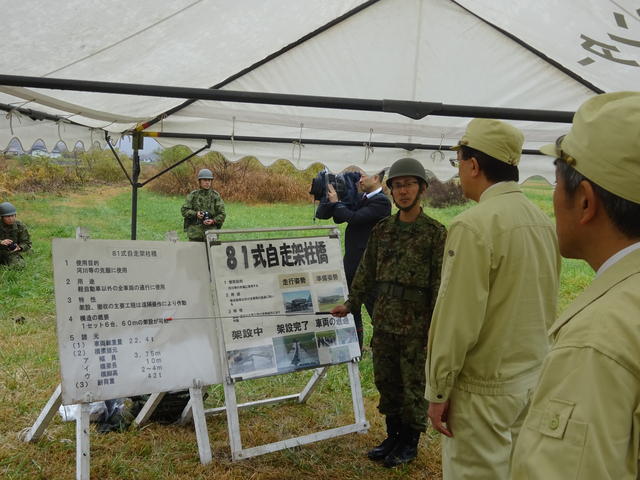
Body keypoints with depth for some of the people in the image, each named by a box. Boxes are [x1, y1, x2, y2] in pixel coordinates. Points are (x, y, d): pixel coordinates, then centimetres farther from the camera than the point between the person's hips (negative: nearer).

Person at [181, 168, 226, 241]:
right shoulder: (193, 195, 4)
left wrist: (213, 221, -16)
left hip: (211, 233, 0)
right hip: (195, 232, 0)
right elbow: (184, 210, 3)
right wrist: (195, 214, -15)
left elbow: (222, 214, 2)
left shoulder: (216, 196, 3)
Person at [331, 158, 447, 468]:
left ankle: (410, 442, 24)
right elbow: (367, 272, 14)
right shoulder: (382, 229, 7)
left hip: (416, 323, -5)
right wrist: (351, 303, 11)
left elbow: (440, 285, -10)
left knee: (414, 384, 7)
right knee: (386, 381, 14)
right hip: (384, 320, 5)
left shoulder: (435, 233, -8)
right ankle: (393, 435, 32)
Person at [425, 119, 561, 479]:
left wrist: (438, 391, -11)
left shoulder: (475, 224, -20)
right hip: (536, 380, 8)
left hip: (485, 387, -8)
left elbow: (457, 319, -20)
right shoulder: (544, 222, 4)